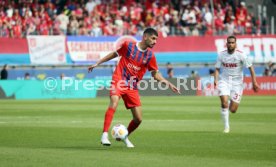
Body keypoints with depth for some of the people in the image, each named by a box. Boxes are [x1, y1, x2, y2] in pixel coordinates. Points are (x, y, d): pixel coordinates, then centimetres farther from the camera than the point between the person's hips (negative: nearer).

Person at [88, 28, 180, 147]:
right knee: (114, 103, -32)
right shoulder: (128, 45, -2)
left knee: (138, 119, 0)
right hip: (119, 81, -4)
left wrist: (168, 84, -1)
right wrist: (97, 63, 15)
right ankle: (105, 135, -32)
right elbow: (115, 54, 13)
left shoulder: (150, 56, 4)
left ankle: (124, 137, 28)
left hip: (132, 88, 4)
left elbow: (155, 74, 12)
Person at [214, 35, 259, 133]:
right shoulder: (221, 55, -2)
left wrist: (254, 82, -9)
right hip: (224, 81, 1)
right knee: (224, 103, -21)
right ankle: (226, 126, -6)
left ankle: (232, 104, 36)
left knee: (232, 110, -3)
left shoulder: (241, 55, -10)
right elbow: (217, 69, 6)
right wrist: (216, 79, -13)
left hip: (237, 83, -1)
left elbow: (250, 68, -4)